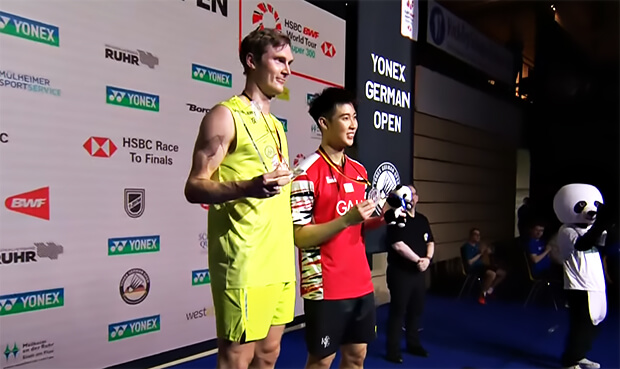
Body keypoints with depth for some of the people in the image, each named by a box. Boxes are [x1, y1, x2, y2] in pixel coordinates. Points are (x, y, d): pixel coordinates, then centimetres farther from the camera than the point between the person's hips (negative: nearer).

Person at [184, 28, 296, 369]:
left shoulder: (275, 125, 19)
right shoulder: (225, 116, -5)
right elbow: (194, 187, -13)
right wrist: (247, 188, -27)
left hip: (279, 261, 8)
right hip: (245, 263, -8)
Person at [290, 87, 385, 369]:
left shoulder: (360, 171, 10)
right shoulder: (308, 172, -14)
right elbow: (300, 236, -17)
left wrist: (384, 215, -2)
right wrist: (346, 220, -26)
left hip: (361, 283, 7)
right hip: (325, 286, -7)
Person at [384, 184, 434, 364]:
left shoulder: (423, 219, 13)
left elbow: (430, 242, 12)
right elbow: (398, 246, -18)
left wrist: (427, 258, -8)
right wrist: (418, 260, -14)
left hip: (419, 273, 7)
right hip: (400, 273, -7)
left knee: (416, 309, 14)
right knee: (398, 311, -2)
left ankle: (413, 344, 29)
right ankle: (393, 350, 7)